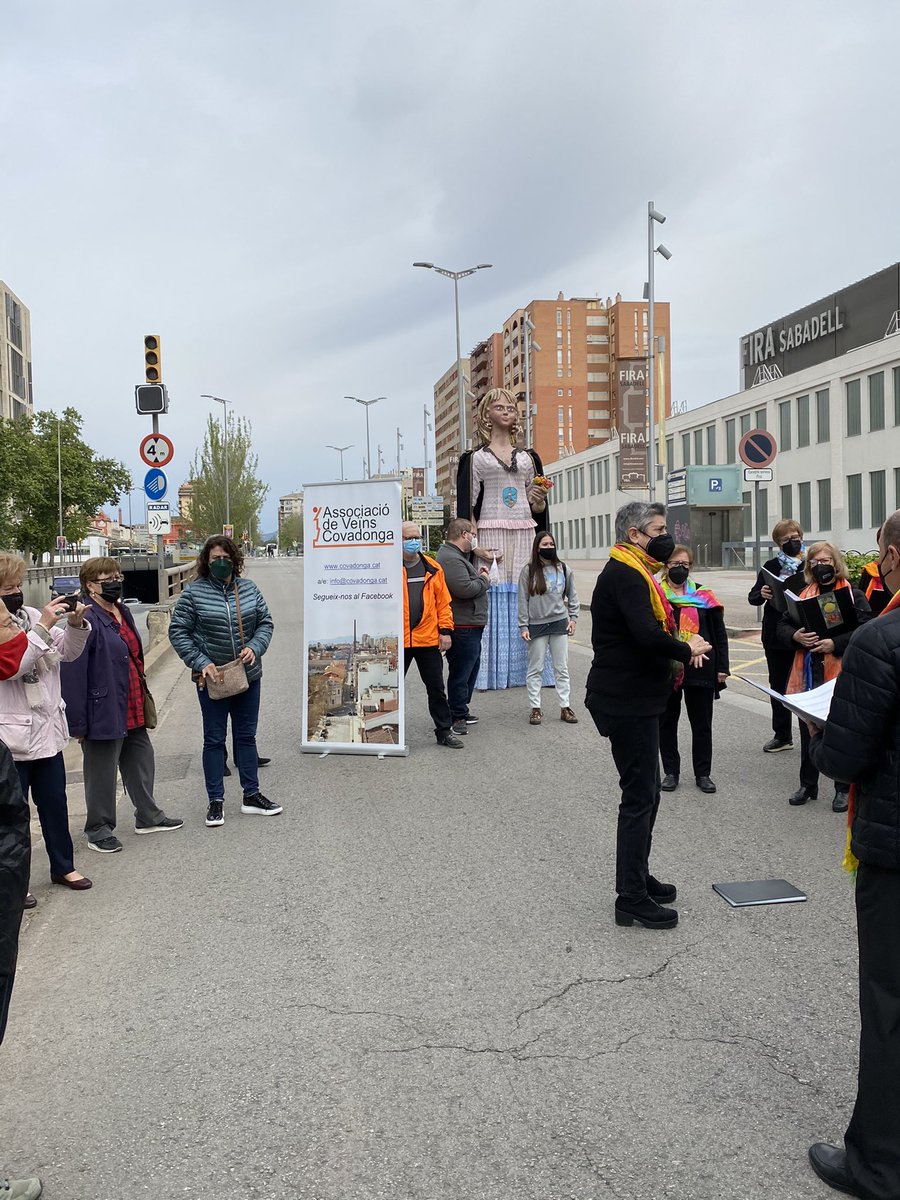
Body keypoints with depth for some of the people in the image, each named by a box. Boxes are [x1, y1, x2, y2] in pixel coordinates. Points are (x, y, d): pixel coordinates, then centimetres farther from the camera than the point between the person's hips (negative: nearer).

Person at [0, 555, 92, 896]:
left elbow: (68, 652, 9)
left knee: (55, 803, 17)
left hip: (48, 729, 6)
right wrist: (42, 628, -26)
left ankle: (63, 867, 32)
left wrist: (76, 623, -8)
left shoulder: (30, 615, 5)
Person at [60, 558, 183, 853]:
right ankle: (99, 830, 22)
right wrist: (79, 723, -20)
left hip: (133, 712, 9)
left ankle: (148, 817, 36)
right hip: (104, 714, -9)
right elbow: (73, 674, -21)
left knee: (142, 762, 19)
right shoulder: (87, 620, -19)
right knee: (102, 773, 6)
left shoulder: (122, 612, 10)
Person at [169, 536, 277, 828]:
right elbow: (178, 632, -6)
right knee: (214, 739, 6)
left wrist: (255, 648, -11)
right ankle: (215, 801, 17)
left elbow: (265, 623, 8)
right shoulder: (194, 592, -7)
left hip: (248, 676, 4)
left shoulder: (249, 589, 3)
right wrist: (200, 663, -15)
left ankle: (251, 795, 25)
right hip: (212, 679, -3)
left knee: (247, 736, 13)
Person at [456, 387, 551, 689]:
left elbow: (538, 509, 17)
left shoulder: (528, 457, 18)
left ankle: (527, 669, 6)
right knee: (492, 599, -6)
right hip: (491, 535, -3)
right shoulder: (475, 458, 7)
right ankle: (491, 672, -1)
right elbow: (466, 505, -1)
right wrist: (474, 545, -12)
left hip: (524, 534, 3)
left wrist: (540, 499, -7)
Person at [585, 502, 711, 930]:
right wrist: (686, 650, -14)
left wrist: (682, 648, -2)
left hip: (634, 699, 11)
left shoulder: (634, 573, 17)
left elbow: (654, 629, 16)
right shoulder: (624, 575, -18)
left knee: (645, 792, 19)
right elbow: (648, 635, -31)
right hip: (628, 702, -11)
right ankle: (631, 898, 5)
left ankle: (638, 877, 33)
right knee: (639, 796, -4)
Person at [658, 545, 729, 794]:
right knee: (667, 722, 10)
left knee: (702, 724, 8)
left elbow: (720, 634, 7)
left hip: (700, 669, 1)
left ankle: (703, 774, 21)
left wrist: (721, 667, 1)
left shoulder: (703, 596, 5)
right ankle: (670, 772, 24)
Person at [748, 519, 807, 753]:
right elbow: (753, 597, 7)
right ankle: (782, 735, 24)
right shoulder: (771, 566, 6)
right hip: (776, 634, 3)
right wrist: (761, 594, -16)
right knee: (778, 685, 12)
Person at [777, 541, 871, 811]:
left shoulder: (853, 595, -3)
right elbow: (782, 625, 9)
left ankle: (843, 789, 19)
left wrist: (834, 643, -22)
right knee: (808, 732, 14)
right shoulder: (803, 594, 11)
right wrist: (796, 637, -12)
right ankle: (807, 785, 27)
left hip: (840, 674, -4)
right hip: (807, 674, 4)